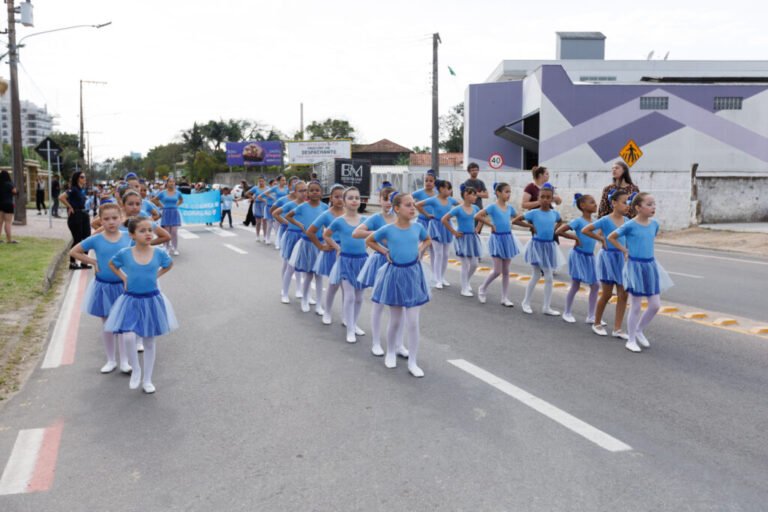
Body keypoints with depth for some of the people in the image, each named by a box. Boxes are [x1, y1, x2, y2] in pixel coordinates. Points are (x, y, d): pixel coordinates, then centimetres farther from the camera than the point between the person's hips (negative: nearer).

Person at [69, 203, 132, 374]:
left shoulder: (128, 238, -7)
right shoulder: (95, 240, -8)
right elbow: (74, 252, 3)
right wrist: (93, 262, -4)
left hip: (123, 286, 0)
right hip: (103, 287, 1)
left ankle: (124, 361, 17)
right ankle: (111, 360, 25)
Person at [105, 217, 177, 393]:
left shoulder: (159, 253, -8)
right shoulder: (124, 253, -9)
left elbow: (169, 264, 14)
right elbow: (112, 264, 12)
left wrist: (155, 276, 4)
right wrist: (124, 278, 3)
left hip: (152, 300, 1)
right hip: (131, 301, -1)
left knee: (149, 341, 10)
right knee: (128, 337, -18)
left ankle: (147, 379, 24)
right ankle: (136, 369, 10)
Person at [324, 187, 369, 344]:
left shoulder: (365, 220, -1)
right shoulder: (339, 221, -6)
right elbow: (326, 235, 9)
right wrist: (337, 248, 3)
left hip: (362, 259, 3)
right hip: (346, 260, -3)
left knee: (359, 297, 11)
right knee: (349, 296, -5)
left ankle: (354, 324, 29)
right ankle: (350, 330, 4)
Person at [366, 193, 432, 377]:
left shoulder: (417, 227, -2)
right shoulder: (387, 229, -10)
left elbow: (427, 240, 19)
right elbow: (369, 240, 5)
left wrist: (420, 250, 2)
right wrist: (385, 252, -2)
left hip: (413, 274, 2)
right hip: (395, 274, -2)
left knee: (413, 322, 0)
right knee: (396, 320, 11)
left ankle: (413, 362, 9)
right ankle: (390, 353, 34)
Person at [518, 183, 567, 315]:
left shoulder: (554, 213, 3)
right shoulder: (534, 213, -11)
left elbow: (560, 221, 25)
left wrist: (554, 229, 7)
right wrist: (530, 226, -8)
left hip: (549, 246, 5)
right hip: (537, 245, -5)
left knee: (550, 278, 7)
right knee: (536, 276, 2)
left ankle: (547, 307, 16)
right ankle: (526, 302, 20)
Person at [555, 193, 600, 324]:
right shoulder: (578, 221, -15)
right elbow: (558, 231, -20)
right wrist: (575, 237, -18)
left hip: (590, 257, 7)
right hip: (579, 256, -7)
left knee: (595, 286, 6)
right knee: (575, 286, 3)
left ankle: (591, 316, 15)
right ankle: (567, 313, 21)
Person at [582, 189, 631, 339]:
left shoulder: (627, 220, 4)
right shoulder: (606, 220, -12)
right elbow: (585, 230, -13)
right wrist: (601, 239, -7)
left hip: (622, 258, 5)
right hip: (608, 257, -5)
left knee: (623, 294, 3)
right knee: (607, 294, 3)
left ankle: (617, 329, 11)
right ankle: (597, 324, 22)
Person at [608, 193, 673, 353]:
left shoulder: (654, 223, 3)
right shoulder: (630, 225, -14)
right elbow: (611, 237, -4)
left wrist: (645, 250, 12)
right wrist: (625, 251, -4)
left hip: (651, 265, 6)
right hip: (635, 266, -5)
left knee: (655, 305, 6)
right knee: (636, 306, 2)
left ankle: (639, 330, 28)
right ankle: (631, 340, 16)